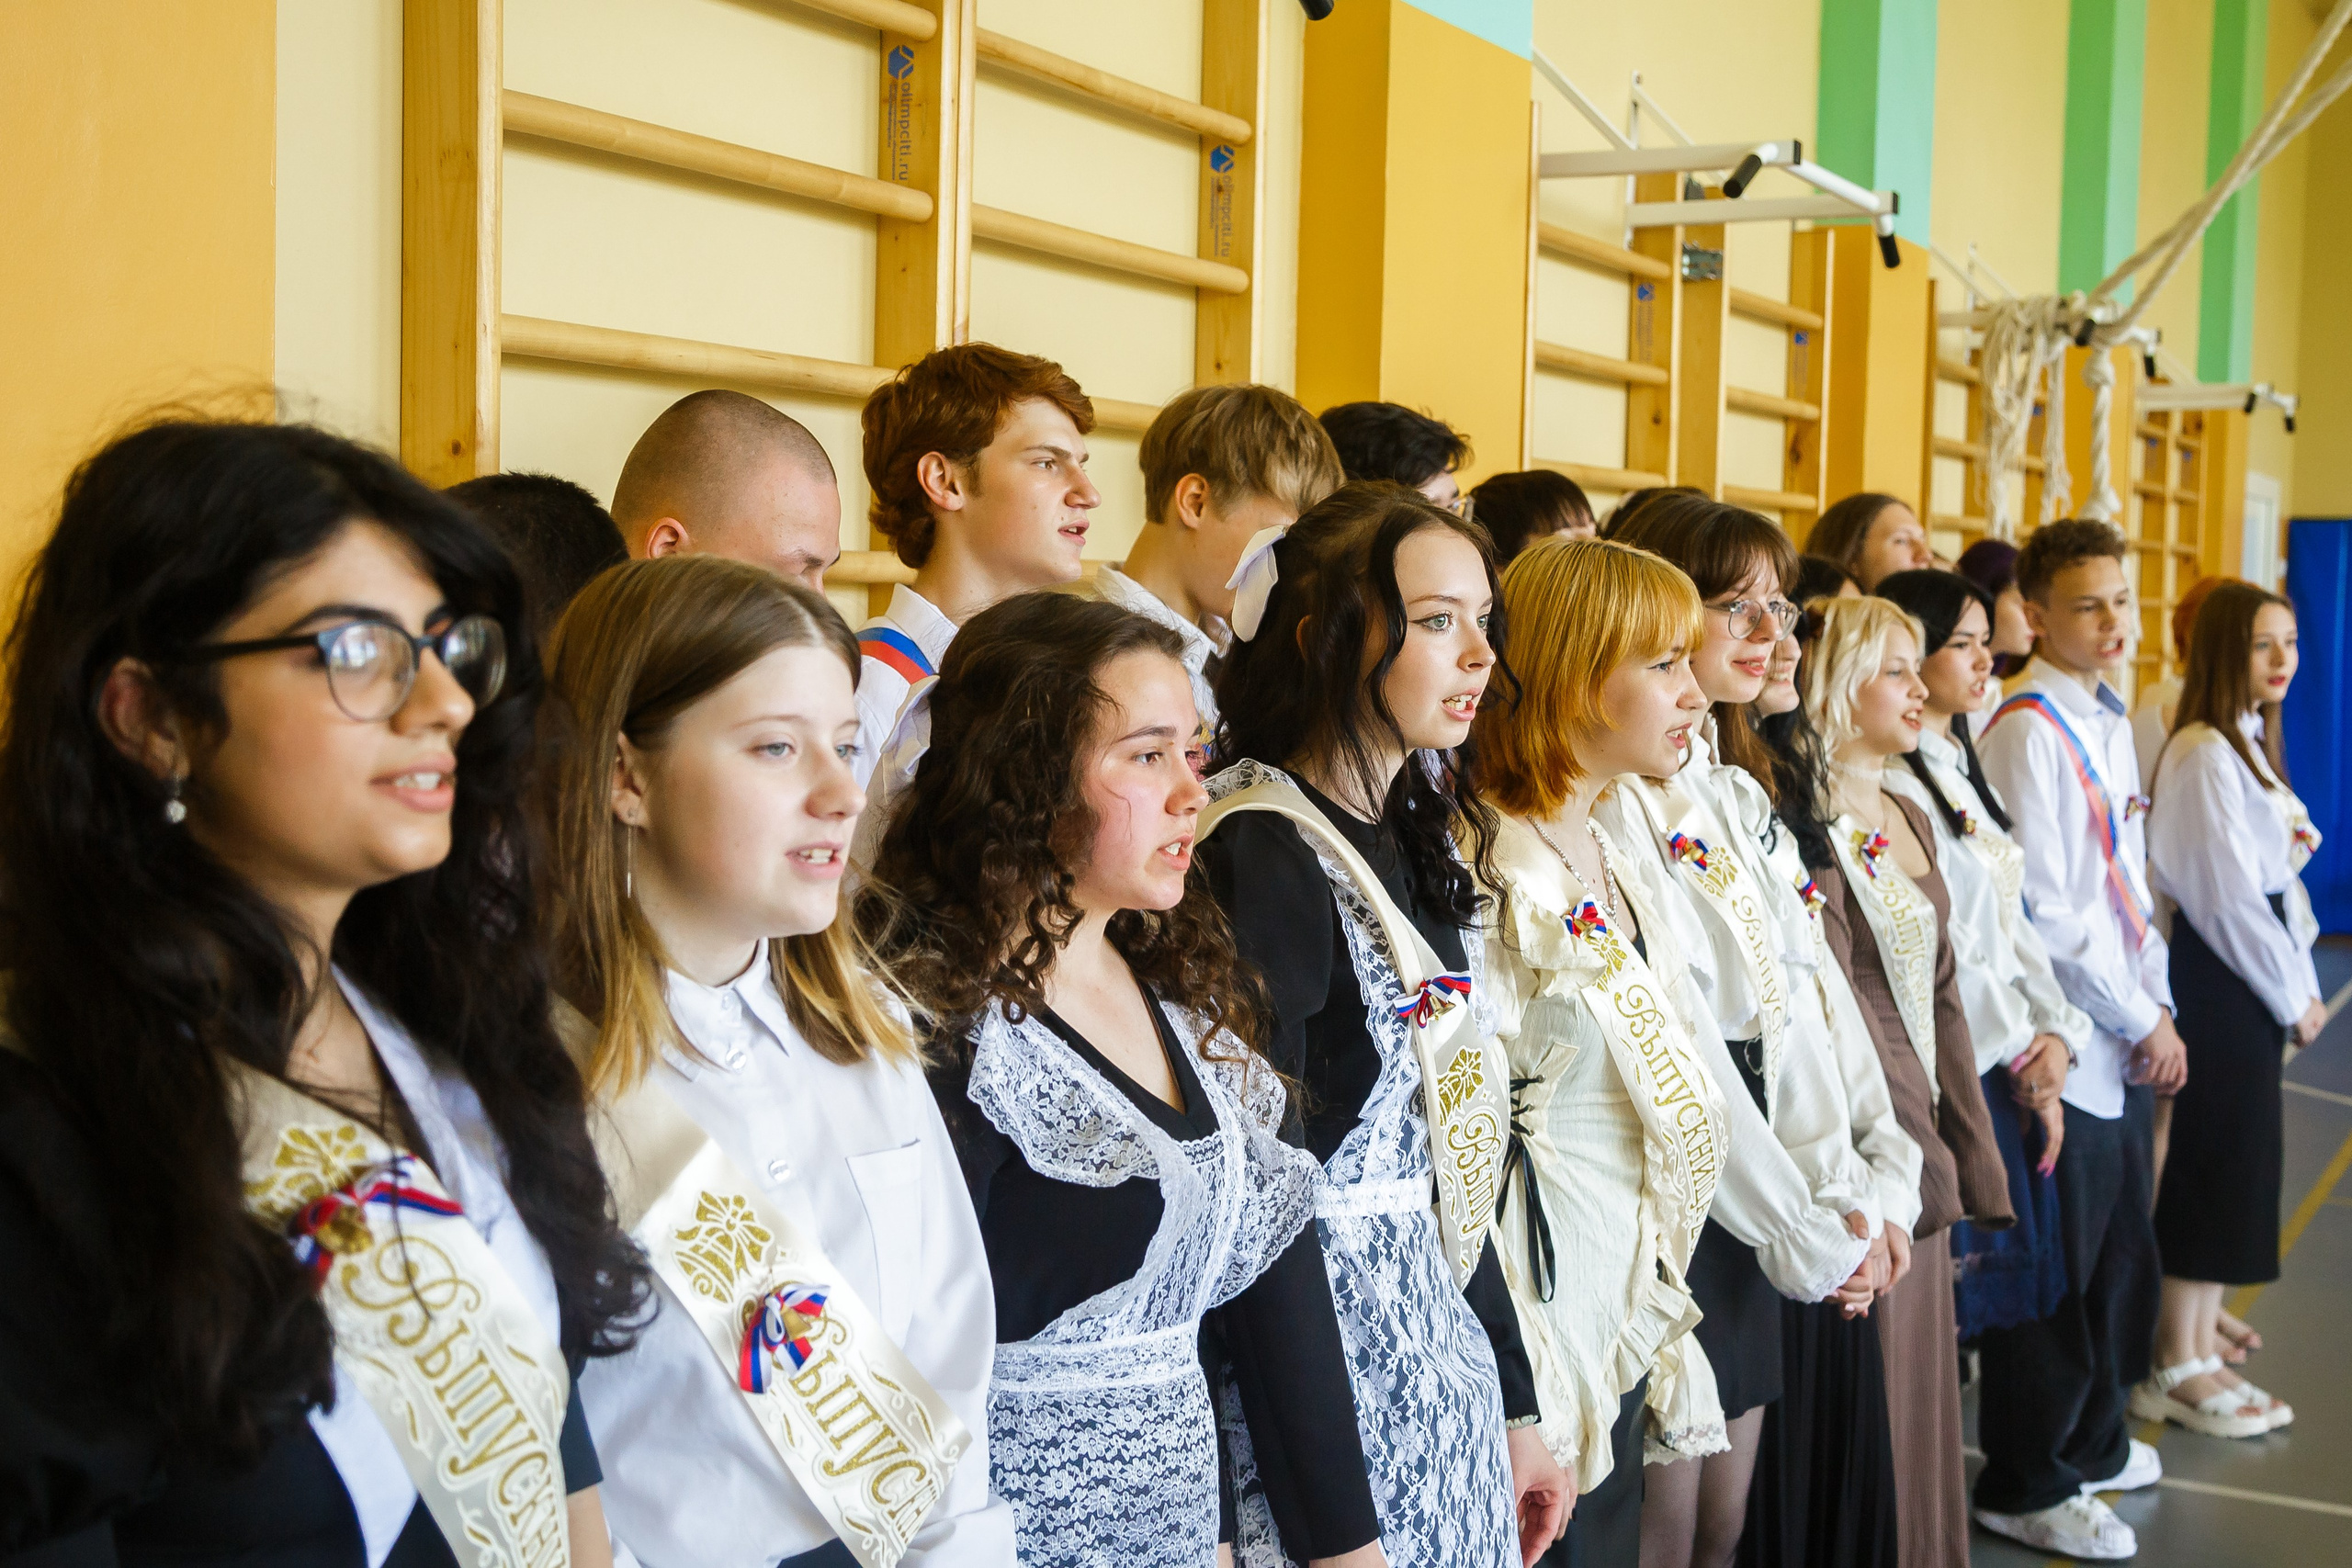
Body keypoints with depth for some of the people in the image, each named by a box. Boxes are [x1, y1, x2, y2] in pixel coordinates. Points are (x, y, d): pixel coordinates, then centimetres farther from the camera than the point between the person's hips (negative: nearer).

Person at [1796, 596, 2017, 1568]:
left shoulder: (1910, 821, 14)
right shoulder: (1809, 828, -13)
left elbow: (1940, 997, 15)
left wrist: (1974, 1157, 11)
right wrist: (1918, 1153, -17)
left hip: (1922, 1149, 8)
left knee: (1922, 1388, 15)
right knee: (1870, 1399, 0)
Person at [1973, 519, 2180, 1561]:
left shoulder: (2109, 721, 13)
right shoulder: (2029, 729, -15)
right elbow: (2043, 909, -19)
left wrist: (2157, 1007, 10)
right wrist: (2140, 1018, -11)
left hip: (2127, 1045, 9)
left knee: (2119, 1254, 19)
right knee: (2059, 1271, 1)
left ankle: (2092, 1441, 38)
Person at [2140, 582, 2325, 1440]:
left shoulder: (2251, 744, 15)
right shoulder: (2204, 754, -15)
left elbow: (2272, 874, 15)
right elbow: (2226, 893, -17)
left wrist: (2298, 986, 8)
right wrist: (2292, 998, -8)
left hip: (2254, 979, 9)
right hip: (2219, 978, -9)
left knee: (2236, 1169, 12)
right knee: (2214, 1166, -3)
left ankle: (2198, 1349, 20)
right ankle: (2176, 1368, 8)